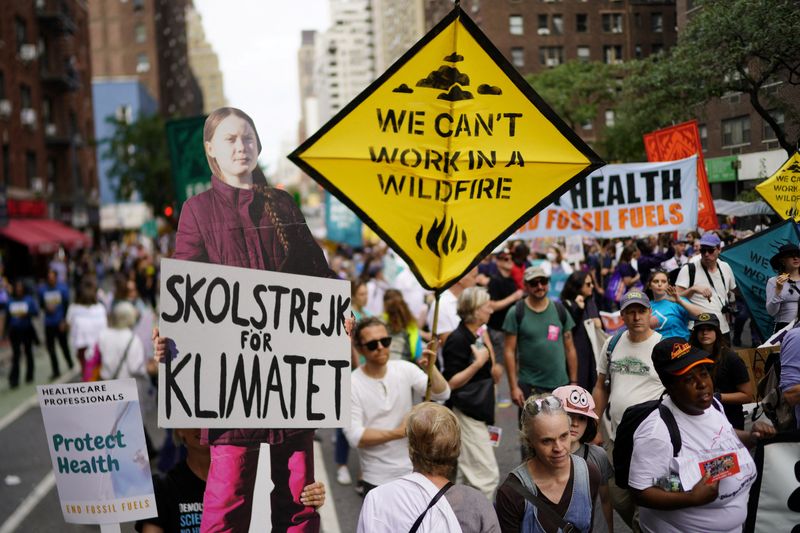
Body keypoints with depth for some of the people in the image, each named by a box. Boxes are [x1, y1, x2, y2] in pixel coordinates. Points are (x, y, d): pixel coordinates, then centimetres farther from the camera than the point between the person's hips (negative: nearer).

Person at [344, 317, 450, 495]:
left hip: (414, 471, 4)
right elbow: (355, 436, -17)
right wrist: (399, 432, -20)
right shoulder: (351, 384, -12)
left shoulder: (405, 369, -3)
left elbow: (443, 394, -10)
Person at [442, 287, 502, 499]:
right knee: (487, 474, -10)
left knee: (465, 474, 17)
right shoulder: (458, 340, -17)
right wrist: (478, 363, -25)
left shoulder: (478, 334, 10)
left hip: (476, 411, 10)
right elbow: (451, 383, -20)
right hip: (466, 413, -10)